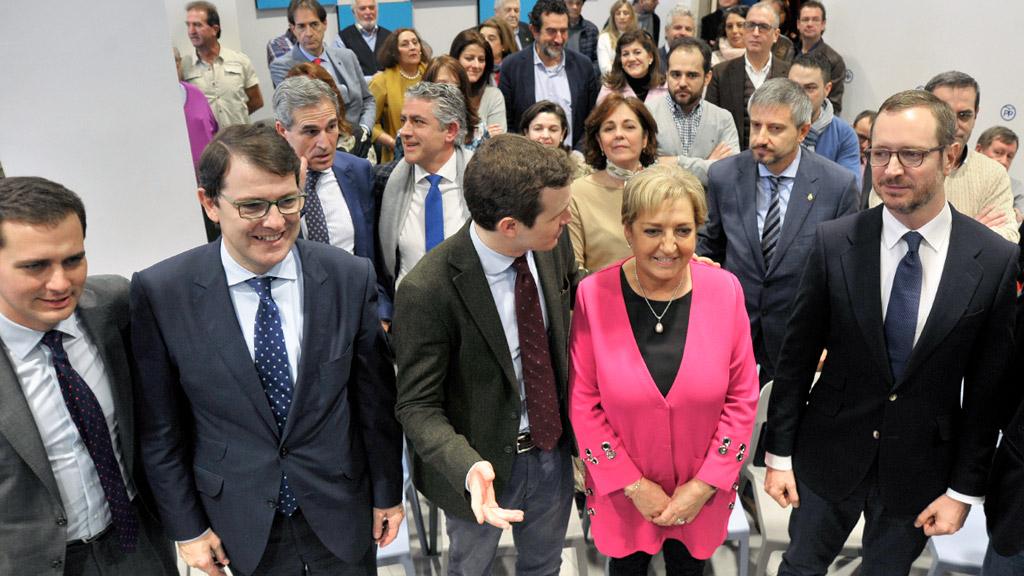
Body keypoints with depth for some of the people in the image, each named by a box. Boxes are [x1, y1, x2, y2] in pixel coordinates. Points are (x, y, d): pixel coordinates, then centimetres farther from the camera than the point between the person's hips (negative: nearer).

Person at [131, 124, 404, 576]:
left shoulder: (351, 277, -14)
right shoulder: (160, 293, -16)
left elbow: (376, 398, -5)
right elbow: (159, 427, -6)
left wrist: (388, 493, 2)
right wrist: (187, 527, -1)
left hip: (342, 509, 1)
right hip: (244, 525, 0)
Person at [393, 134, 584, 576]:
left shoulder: (554, 246, -15)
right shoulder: (427, 290, -32)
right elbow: (418, 406, -24)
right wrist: (468, 469, -41)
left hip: (552, 446, 5)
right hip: (483, 462, -4)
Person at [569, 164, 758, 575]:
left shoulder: (724, 290, -13)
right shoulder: (594, 294, -17)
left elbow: (742, 397, -6)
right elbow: (583, 403, -11)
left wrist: (706, 484, -9)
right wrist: (633, 485, -11)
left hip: (702, 493, 1)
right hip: (622, 493, -1)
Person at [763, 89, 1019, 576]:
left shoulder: (997, 261, -11)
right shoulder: (834, 243, -12)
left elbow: (988, 386, -5)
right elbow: (797, 355, -6)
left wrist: (965, 490, -3)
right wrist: (779, 453, -4)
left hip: (921, 466, 0)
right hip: (829, 453, 0)